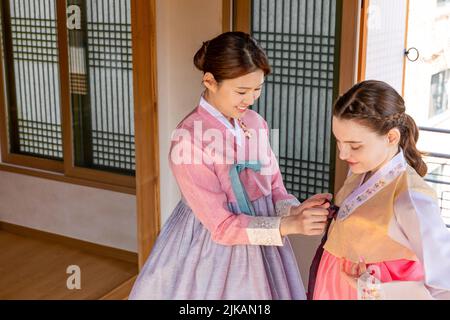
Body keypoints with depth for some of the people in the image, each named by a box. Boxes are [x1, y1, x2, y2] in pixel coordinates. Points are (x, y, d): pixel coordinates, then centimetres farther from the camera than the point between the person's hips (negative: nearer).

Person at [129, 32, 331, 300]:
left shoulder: (256, 123, -2)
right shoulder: (189, 139, -22)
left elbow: (275, 190, 3)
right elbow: (221, 226, -21)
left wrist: (296, 210, -18)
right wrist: (289, 225, -27)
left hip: (259, 249, 6)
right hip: (212, 254, -6)